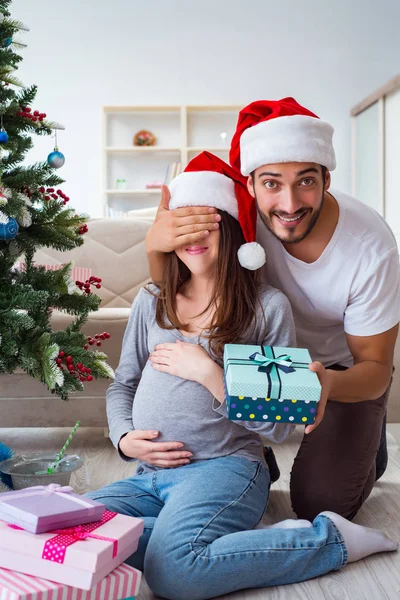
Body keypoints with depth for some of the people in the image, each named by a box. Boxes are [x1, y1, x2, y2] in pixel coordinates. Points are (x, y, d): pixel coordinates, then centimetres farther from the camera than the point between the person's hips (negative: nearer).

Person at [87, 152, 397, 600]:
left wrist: (208, 373, -12)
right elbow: (122, 385, 18)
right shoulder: (151, 302, 13)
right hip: (148, 475, 5)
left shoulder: (268, 307, -1)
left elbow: (279, 424, -4)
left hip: (224, 466, -4)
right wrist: (124, 438, -2)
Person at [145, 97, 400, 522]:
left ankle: (365, 442, 21)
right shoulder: (241, 211, -25)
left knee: (320, 501, -12)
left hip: (344, 368, -2)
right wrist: (155, 244, -38)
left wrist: (327, 383, -44)